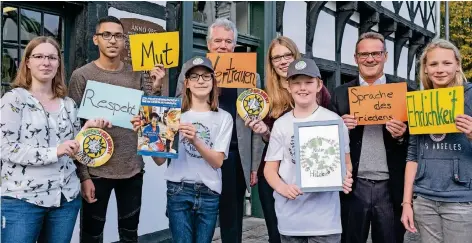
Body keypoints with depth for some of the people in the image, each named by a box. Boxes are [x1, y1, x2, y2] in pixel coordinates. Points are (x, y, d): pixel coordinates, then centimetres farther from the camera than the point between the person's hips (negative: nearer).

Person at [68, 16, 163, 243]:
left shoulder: (136, 74, 5)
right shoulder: (82, 76, -5)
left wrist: (154, 87, -9)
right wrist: (83, 175, -12)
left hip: (133, 168, 3)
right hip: (97, 170, -3)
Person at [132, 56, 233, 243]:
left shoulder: (224, 118, 0)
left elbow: (217, 162, -8)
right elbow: (160, 159, 0)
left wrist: (195, 140, -22)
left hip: (209, 193, 1)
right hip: (179, 191, -1)